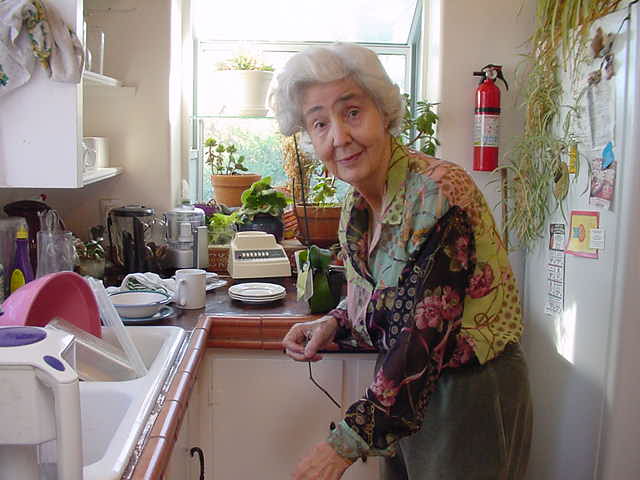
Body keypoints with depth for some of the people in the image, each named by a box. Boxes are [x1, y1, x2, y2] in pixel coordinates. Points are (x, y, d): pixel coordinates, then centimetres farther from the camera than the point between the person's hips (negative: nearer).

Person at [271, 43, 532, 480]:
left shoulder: (439, 194, -27)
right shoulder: (357, 205, -2)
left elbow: (427, 334, -28)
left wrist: (348, 443, -22)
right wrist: (333, 325, -8)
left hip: (470, 394, -7)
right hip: (405, 390, 7)